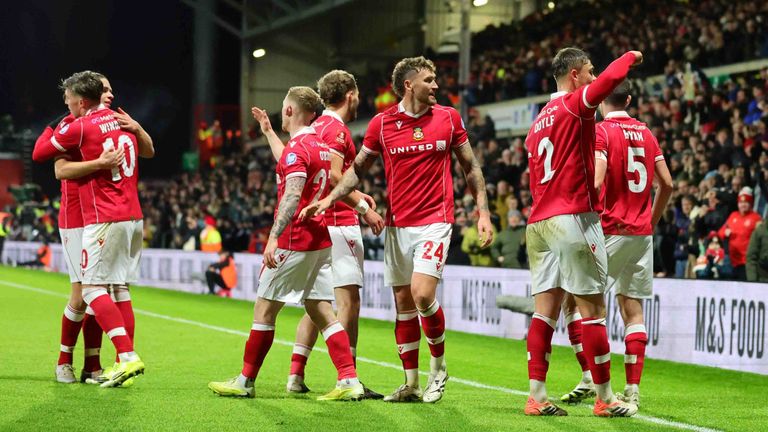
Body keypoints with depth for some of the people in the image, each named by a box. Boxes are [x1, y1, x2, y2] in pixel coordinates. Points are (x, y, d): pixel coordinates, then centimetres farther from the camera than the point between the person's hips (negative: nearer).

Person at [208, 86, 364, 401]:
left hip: (294, 242, -9)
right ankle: (349, 381, -4)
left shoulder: (297, 147, -15)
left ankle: (245, 381, 10)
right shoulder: (321, 147, 13)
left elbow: (292, 196, -28)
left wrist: (274, 237, -35)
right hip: (321, 241, 9)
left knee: (264, 310, 2)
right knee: (321, 312, 6)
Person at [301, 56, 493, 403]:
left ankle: (438, 365, 5)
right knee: (403, 303, 5)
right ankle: (411, 384, 14)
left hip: (435, 221, -2)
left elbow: (470, 166, 9)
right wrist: (327, 199, -1)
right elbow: (358, 169, 11)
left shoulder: (449, 118, 2)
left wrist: (483, 211, 3)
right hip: (397, 224, 2)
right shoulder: (381, 123, 1)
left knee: (422, 294, -18)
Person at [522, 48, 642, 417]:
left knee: (545, 310, 5)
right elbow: (611, 78, -21)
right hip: (574, 219, -8)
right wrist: (630, 56, -2)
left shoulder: (538, 121, 19)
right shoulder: (574, 105, -6)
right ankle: (604, 398, 2)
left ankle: (537, 396, 1)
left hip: (538, 221, 8)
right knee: (593, 309, -2)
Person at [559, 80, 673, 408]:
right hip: (641, 233, 6)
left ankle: (589, 378, -2)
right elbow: (667, 184, 13)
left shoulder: (601, 131, -8)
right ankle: (633, 390, 4)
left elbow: (595, 182, -19)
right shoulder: (646, 133, 11)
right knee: (632, 308, 7)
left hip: (611, 231, -6)